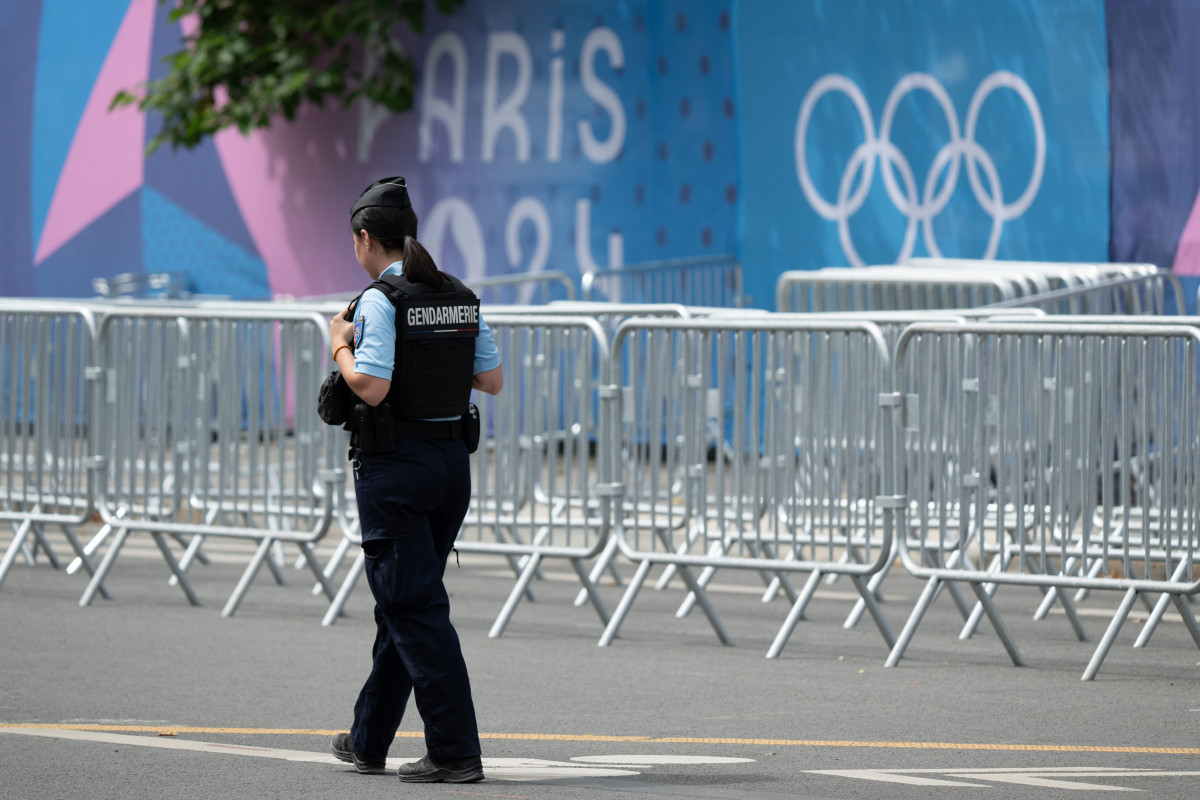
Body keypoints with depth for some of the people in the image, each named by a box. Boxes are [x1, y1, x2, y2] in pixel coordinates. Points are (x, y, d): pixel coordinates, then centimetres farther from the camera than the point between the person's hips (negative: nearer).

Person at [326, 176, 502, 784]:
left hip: (394, 465, -8)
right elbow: (493, 380, 11)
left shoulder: (381, 300, -13)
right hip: (452, 459, 8)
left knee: (416, 609, -6)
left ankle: (456, 751, -11)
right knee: (402, 602, 17)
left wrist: (340, 346, -4)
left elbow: (371, 388, -21)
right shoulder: (461, 298, 8)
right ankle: (369, 740, 28)